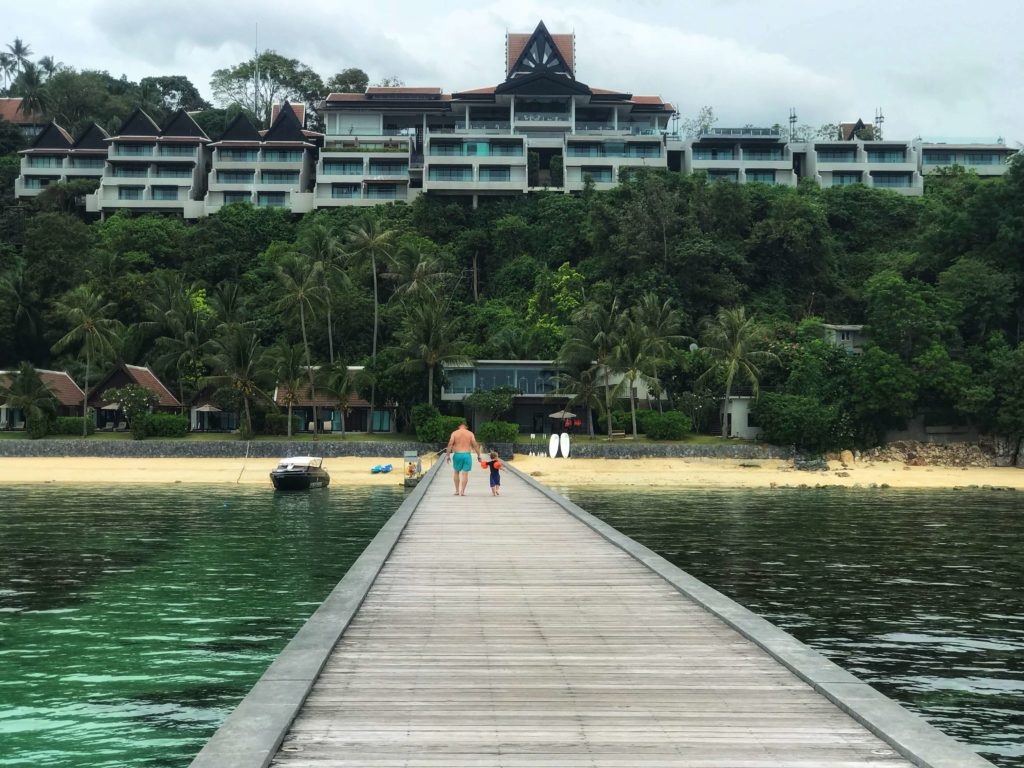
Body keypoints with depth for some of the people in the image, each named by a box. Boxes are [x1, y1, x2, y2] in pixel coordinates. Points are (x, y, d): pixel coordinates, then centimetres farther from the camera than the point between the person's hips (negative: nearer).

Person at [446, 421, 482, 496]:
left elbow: (450, 444, -8)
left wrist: (448, 455, -5)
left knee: (456, 472, 16)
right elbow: (475, 445, -1)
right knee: (465, 474, 3)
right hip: (467, 455, 0)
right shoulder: (470, 434, 4)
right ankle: (462, 491, -3)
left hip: (457, 454, 0)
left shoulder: (454, 433, 2)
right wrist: (479, 456, 6)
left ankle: (457, 491, 15)